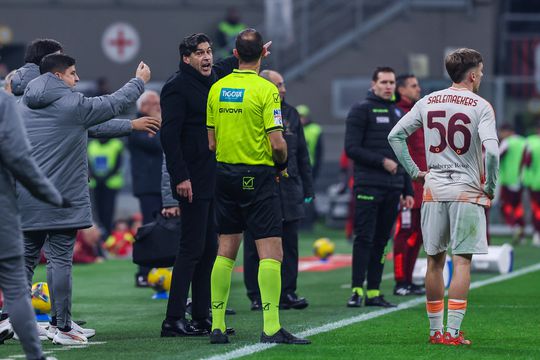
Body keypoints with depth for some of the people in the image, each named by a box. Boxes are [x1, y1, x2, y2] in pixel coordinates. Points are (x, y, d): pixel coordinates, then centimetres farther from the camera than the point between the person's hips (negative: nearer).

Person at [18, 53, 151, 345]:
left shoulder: (23, 106, 9)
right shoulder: (73, 105, -7)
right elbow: (115, 103, 4)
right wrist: (139, 81, 20)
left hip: (25, 199, 6)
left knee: (25, 258, 12)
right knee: (60, 260, -3)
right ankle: (62, 326, -1)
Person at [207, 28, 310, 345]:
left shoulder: (217, 89, 5)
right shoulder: (265, 89, -12)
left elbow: (211, 142, 7)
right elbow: (277, 143, -16)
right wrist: (282, 165, 3)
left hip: (224, 173, 6)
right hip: (258, 176, -6)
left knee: (226, 251, 11)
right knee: (271, 252, -5)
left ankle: (217, 326, 11)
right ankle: (271, 328, -12)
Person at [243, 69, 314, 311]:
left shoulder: (290, 114, 12)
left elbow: (302, 154, 16)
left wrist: (307, 189, 12)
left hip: (289, 193, 5)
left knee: (289, 247, 5)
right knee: (255, 248, 1)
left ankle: (287, 293, 11)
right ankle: (257, 297, 7)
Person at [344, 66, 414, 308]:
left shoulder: (398, 113, 19)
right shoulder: (361, 110, -1)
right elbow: (351, 148, -9)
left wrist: (407, 191, 18)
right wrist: (382, 162, -14)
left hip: (392, 188, 6)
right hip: (368, 186, -6)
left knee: (381, 241, 6)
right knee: (364, 238, -9)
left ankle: (374, 292, 8)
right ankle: (357, 290, -9)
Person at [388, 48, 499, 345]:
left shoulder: (427, 103, 8)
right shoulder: (481, 107, -6)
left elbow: (395, 135, 8)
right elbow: (491, 151, -18)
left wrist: (413, 171, 11)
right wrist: (490, 188, -6)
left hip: (434, 191, 4)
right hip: (467, 192, -4)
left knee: (434, 261, 10)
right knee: (462, 261, -2)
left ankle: (435, 330, 15)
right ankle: (453, 332, -7)